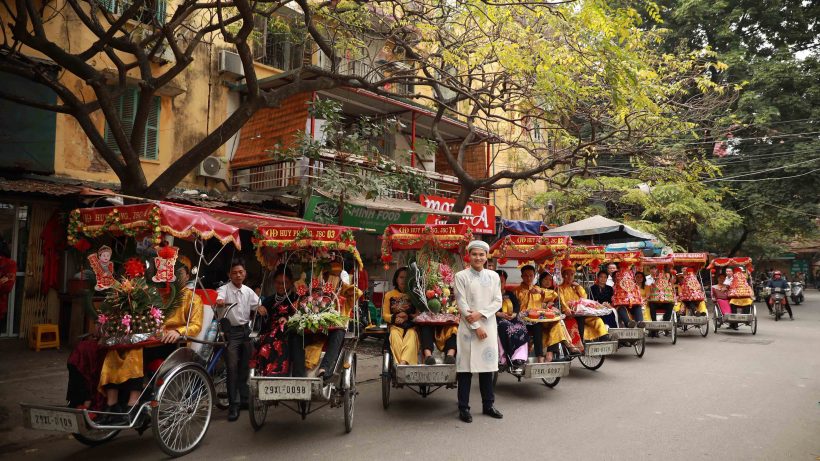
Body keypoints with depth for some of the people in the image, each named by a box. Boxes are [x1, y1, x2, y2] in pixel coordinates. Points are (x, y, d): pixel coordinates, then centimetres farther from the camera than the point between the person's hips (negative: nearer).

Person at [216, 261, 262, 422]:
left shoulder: (248, 291, 8)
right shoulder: (224, 289, -7)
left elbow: (258, 305, 2)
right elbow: (219, 299, -28)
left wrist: (260, 308, -22)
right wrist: (219, 302, -52)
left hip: (245, 330, 5)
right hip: (231, 331, -5)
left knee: (244, 367, 13)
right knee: (232, 368, -8)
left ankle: (244, 399, 26)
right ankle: (233, 405, -2)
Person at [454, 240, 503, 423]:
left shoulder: (493, 276, 9)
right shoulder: (461, 276, -2)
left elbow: (498, 301, 4)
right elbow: (462, 304, -7)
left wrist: (480, 313, -11)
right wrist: (476, 326, -11)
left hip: (489, 326, 4)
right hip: (469, 327, -3)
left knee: (487, 365, 9)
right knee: (466, 367, -1)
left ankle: (488, 405, 22)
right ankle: (463, 408, 8)